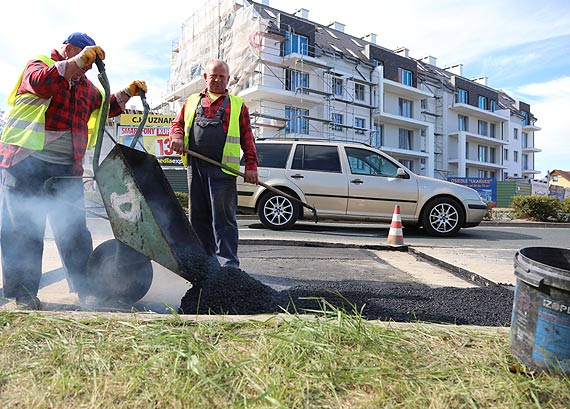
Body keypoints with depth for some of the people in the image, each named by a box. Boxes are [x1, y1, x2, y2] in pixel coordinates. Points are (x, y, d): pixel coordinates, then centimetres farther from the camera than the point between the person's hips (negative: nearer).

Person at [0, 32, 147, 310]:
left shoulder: (86, 86, 22)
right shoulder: (39, 64, 4)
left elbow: (105, 107, 28)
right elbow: (39, 83, -18)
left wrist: (128, 93, 16)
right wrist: (77, 61, -24)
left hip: (66, 169, 5)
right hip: (25, 162, -5)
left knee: (74, 229, 3)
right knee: (23, 229, 1)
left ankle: (85, 286, 9)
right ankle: (23, 292, 10)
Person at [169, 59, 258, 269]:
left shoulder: (238, 105, 12)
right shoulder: (192, 101, 20)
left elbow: (247, 138, 7)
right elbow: (177, 124, 22)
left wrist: (251, 166, -3)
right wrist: (177, 137, -2)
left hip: (223, 169, -4)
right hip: (195, 167, 4)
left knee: (223, 217, -6)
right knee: (199, 216, 9)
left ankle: (228, 263, -2)